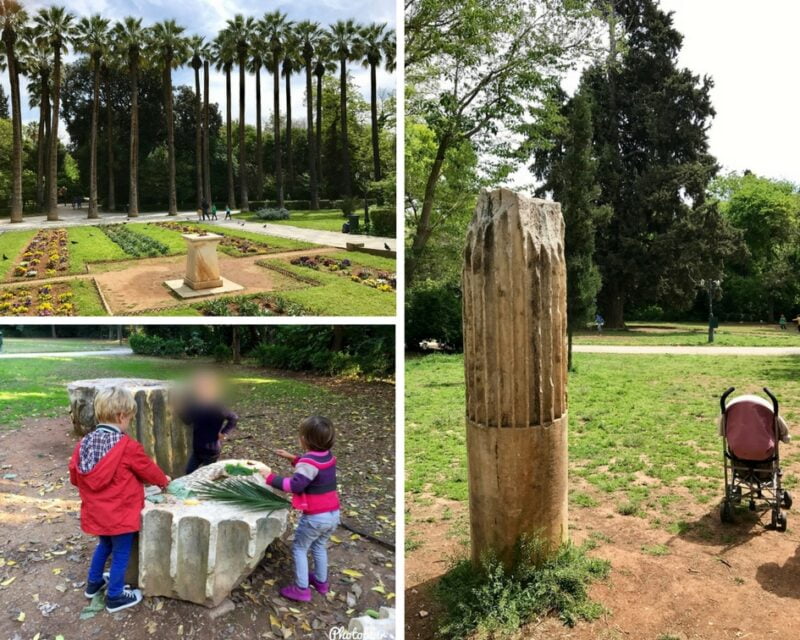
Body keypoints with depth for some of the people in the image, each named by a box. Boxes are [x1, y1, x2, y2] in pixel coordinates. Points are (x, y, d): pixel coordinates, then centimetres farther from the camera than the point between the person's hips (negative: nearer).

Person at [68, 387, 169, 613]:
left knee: (104, 545, 29)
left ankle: (94, 582, 44)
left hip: (96, 512, 7)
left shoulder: (84, 443, -4)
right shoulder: (127, 446, -22)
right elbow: (148, 469, -9)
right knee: (120, 553, 10)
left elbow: (75, 476, 6)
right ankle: (115, 597, 21)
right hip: (120, 513, -7)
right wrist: (163, 480, 11)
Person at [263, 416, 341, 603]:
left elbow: (295, 485, -26)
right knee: (319, 547, 27)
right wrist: (292, 458, 19)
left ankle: (301, 589, 16)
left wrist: (271, 478, -19)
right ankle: (321, 581, 39)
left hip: (315, 517, -8)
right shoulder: (328, 457, 4)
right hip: (333, 514, 8)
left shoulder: (309, 461, -22)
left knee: (299, 549, 11)